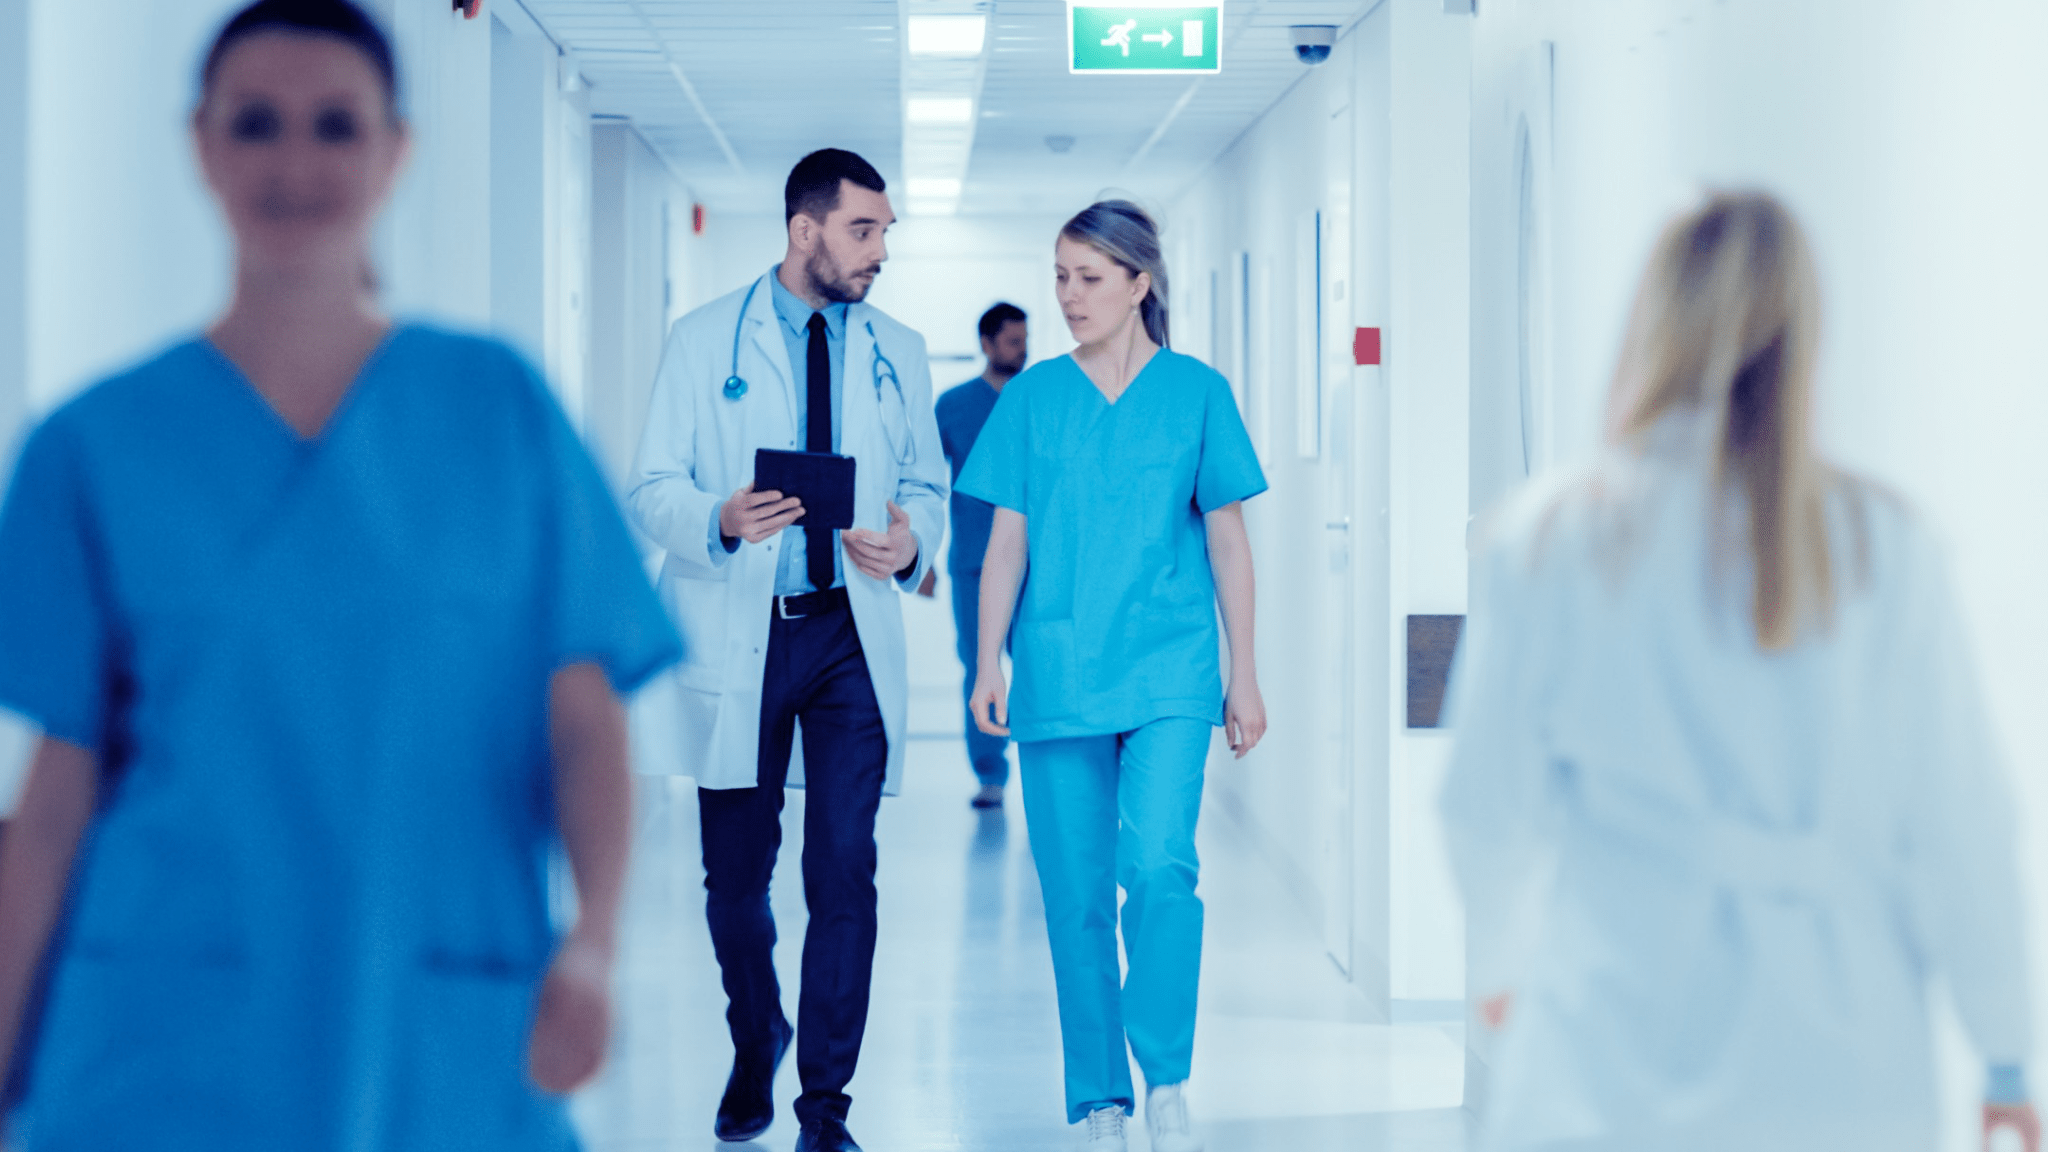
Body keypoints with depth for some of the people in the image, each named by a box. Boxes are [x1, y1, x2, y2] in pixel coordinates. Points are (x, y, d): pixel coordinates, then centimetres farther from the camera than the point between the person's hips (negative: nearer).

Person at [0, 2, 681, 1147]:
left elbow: (584, 716, 0)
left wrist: (596, 939, -17)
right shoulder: (100, 448, 3)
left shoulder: (503, 410, 4)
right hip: (170, 1053, -1)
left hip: (444, 1055, 1)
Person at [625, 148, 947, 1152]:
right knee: (735, 872, 7)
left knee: (844, 872, -6)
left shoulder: (898, 352, 11)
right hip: (736, 636, -1)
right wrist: (719, 521, -23)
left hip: (853, 633, 1)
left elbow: (926, 484, 14)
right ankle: (755, 1053, 33)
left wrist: (912, 543, -10)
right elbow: (654, 490, -1)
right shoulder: (704, 341, 2)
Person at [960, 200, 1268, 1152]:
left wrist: (1245, 675, 4)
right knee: (1076, 892, 4)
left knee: (1160, 864, -19)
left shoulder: (1196, 392, 3)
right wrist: (987, 663, 0)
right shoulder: (1033, 396, 7)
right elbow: (1008, 540, 7)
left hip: (1167, 668, -2)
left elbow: (1227, 539, 6)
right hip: (1058, 672, 2)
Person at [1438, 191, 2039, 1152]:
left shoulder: (1546, 540, -4)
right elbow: (1956, 813, -1)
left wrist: (1498, 957, 23)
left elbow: (1488, 801, 3)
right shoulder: (1880, 544, -3)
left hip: (1613, 1071, -1)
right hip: (1843, 1072, 1)